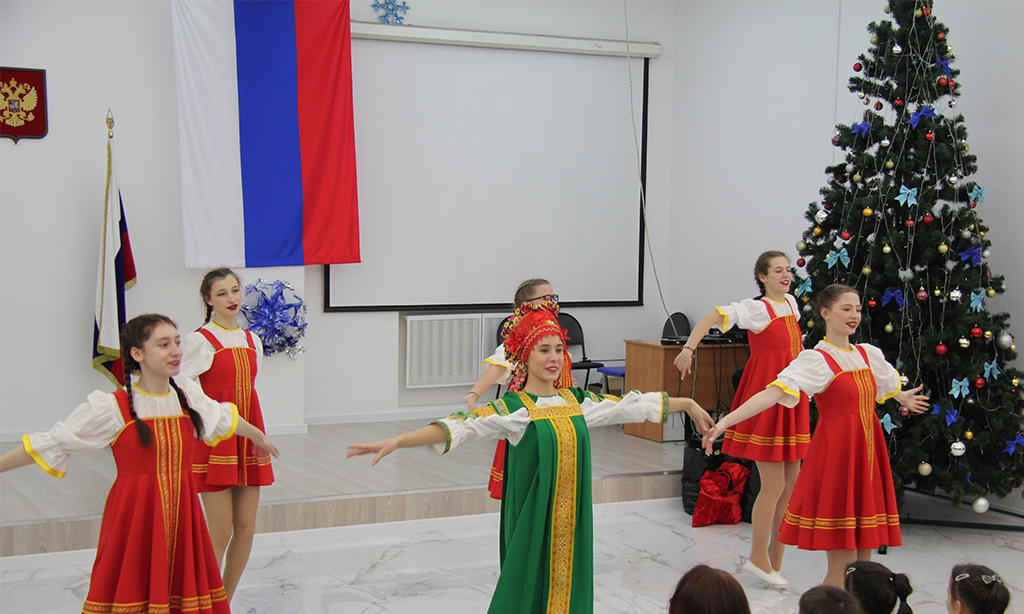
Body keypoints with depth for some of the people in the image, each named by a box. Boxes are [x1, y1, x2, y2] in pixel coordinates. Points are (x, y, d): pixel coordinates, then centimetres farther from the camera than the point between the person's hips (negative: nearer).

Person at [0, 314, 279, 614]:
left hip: (180, 514, 4)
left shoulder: (187, 395, 7)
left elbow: (223, 418, 27)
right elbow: (50, 445, -1)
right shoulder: (112, 407, -8)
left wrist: (258, 436, 44)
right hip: (134, 516, -4)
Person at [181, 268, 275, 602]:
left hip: (246, 442, 6)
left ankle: (225, 603, 20)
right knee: (220, 534, -7)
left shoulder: (252, 340, 13)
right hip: (214, 442, -6)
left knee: (246, 529, 6)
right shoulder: (200, 339, -6)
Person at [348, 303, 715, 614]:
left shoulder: (578, 402, 7)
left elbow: (634, 405, 18)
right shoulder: (513, 409, -9)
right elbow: (461, 427, -21)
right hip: (532, 521, -5)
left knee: (568, 584, 6)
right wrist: (396, 442, -33)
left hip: (571, 519, 5)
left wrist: (688, 405, 25)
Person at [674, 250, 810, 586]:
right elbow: (712, 318, -22)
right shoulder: (757, 308, -11)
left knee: (791, 483, 9)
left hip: (791, 401, 8)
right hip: (766, 399, -8)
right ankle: (758, 558, 8)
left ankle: (774, 555, 21)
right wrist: (688, 349, -35)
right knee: (774, 484, -6)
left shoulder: (791, 303, 12)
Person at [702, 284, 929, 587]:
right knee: (842, 564, -8)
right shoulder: (815, 359, -10)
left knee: (862, 563, 7)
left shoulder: (869, 354, 11)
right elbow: (774, 393, -23)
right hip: (836, 456, -6)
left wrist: (903, 398, 56)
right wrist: (724, 423, -35)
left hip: (868, 456, 7)